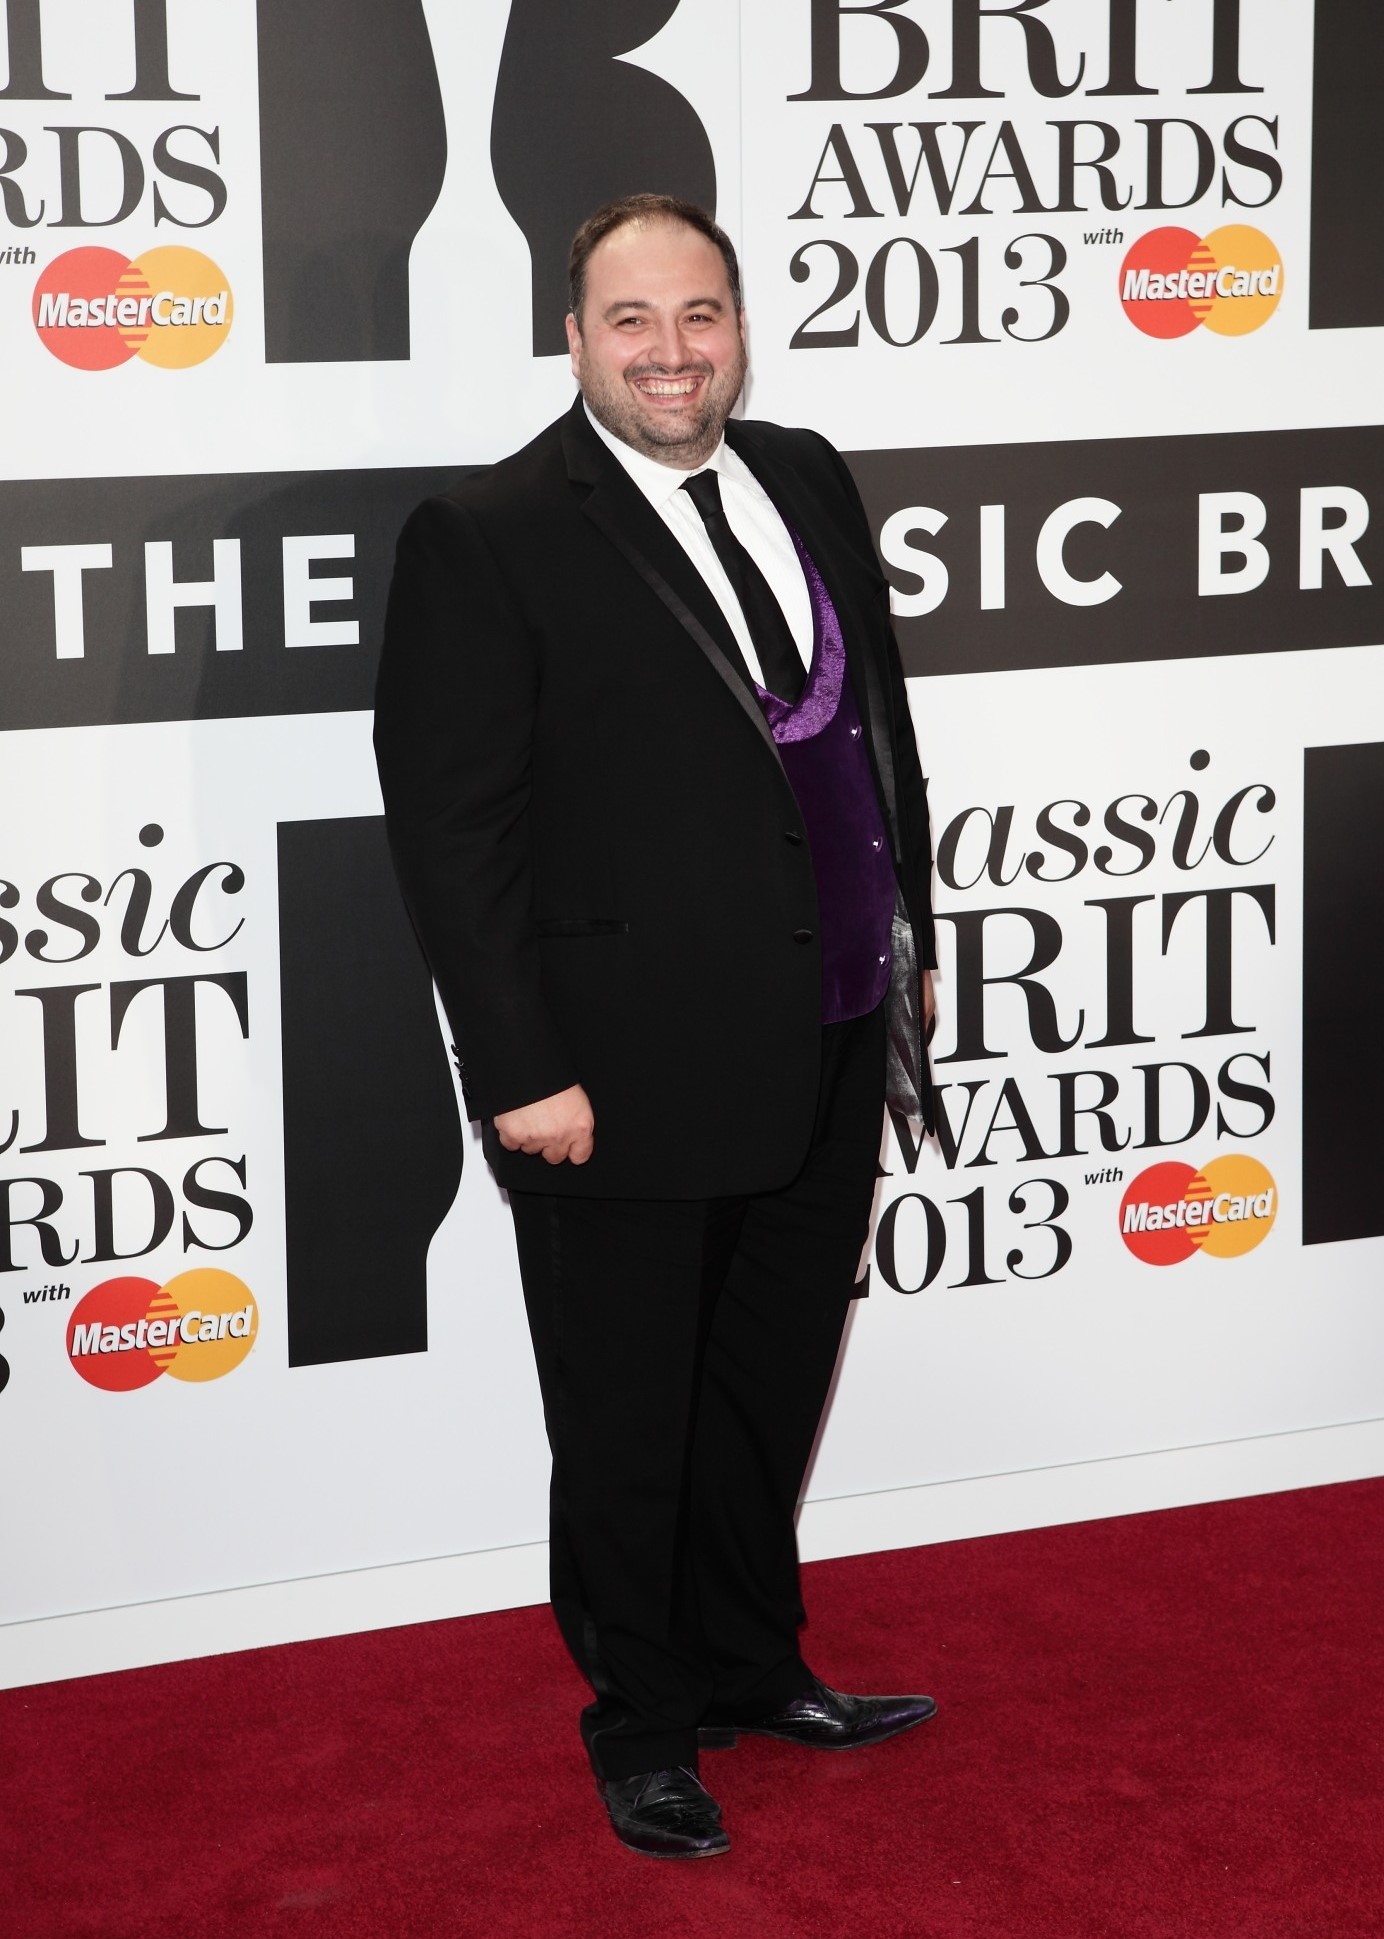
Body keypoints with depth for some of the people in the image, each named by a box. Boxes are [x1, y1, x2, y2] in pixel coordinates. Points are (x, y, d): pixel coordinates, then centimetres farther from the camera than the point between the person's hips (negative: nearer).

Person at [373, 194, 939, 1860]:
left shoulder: (806, 481, 6)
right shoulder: (489, 536, -14)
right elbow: (447, 824, -16)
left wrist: (908, 949, 15)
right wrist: (519, 1074, -19)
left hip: (824, 1065, 6)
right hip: (628, 1085, -6)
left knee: (773, 1392, 22)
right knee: (628, 1434, 11)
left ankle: (753, 1665, 42)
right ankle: (643, 1722, 31)